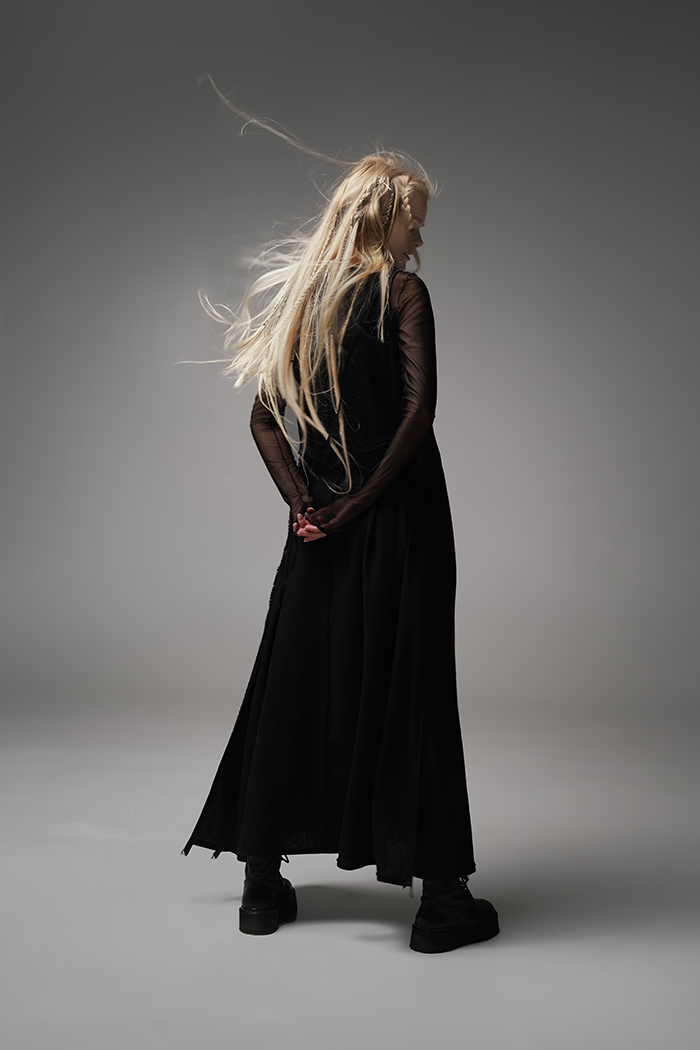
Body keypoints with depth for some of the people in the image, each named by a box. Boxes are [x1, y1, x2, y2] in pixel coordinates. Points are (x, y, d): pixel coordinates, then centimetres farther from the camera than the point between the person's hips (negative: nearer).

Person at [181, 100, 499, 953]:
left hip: (321, 523, 6)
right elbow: (419, 407, -18)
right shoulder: (402, 291, -7)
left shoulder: (302, 293, 11)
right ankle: (441, 897, 7)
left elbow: (264, 416, 8)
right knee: (408, 687, -1)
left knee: (293, 683, 11)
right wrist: (363, 500, -12)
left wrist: (303, 501, 1)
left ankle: (263, 883, 20)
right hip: (400, 519, -5)